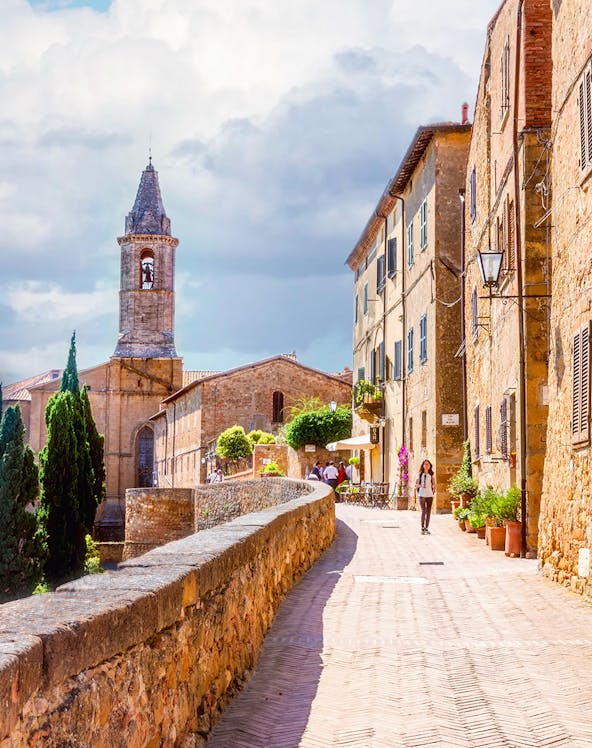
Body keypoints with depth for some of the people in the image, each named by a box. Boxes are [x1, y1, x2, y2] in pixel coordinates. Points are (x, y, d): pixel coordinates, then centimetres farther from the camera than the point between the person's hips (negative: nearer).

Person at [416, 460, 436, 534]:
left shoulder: (431, 475, 9)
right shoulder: (420, 474, 3)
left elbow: (434, 484, 12)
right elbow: (416, 484, 5)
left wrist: (434, 489, -8)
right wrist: (420, 485, -15)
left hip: (430, 495, 3)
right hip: (422, 495, -3)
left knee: (428, 512, 4)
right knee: (423, 511, -13)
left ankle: (426, 528, 13)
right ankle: (422, 529, -11)